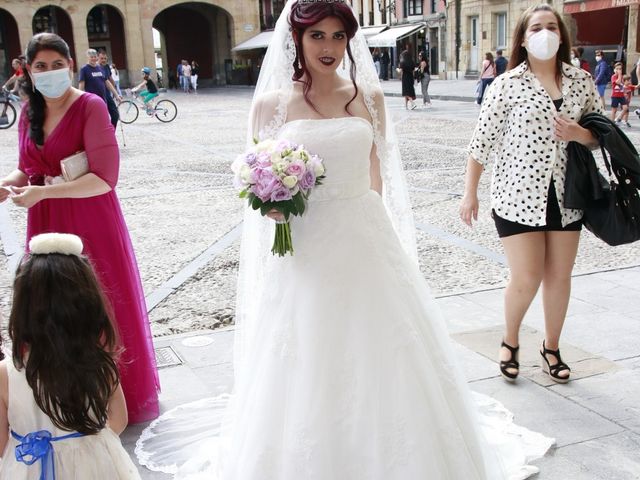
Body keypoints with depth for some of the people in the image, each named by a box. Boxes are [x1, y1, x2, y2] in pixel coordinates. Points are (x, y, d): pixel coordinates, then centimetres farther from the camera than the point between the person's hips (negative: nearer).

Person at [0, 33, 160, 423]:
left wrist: (42, 193, -23)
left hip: (91, 226, -6)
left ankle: (125, 396, 24)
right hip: (47, 227, 6)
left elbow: (104, 178, -19)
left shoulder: (91, 107, -13)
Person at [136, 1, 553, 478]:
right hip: (305, 251, -1)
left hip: (365, 244, 2)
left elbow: (375, 175, 13)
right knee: (306, 372, 8)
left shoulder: (369, 97, 4)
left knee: (376, 359, 10)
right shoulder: (271, 103, -1)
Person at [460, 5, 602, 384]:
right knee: (526, 280, -4)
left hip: (566, 196, 4)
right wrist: (470, 193, -4)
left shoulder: (582, 81, 4)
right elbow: (482, 142, -4)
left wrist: (579, 134, -11)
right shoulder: (508, 84, -6)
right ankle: (511, 342, 24)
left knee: (559, 277, 11)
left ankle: (552, 347, 32)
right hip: (519, 196, -3)